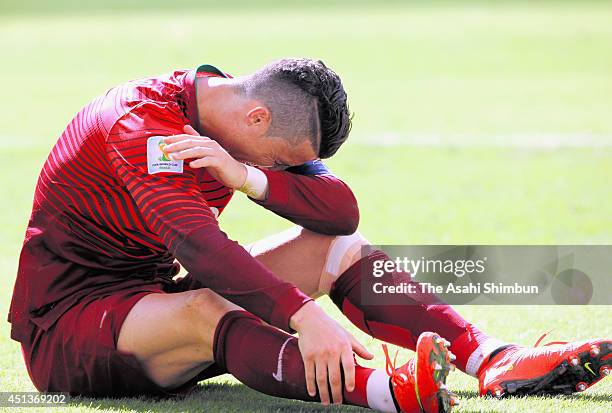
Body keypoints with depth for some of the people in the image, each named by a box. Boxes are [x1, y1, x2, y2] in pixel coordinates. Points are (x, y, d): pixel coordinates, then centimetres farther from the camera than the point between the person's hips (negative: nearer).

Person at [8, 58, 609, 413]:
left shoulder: (244, 136, 3)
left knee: (338, 248, -5)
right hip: (65, 326, -8)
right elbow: (197, 243, -39)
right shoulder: (141, 124, -24)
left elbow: (341, 210, -8)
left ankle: (493, 361, -24)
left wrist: (248, 178, -27)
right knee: (205, 309, -41)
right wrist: (304, 316, -51)